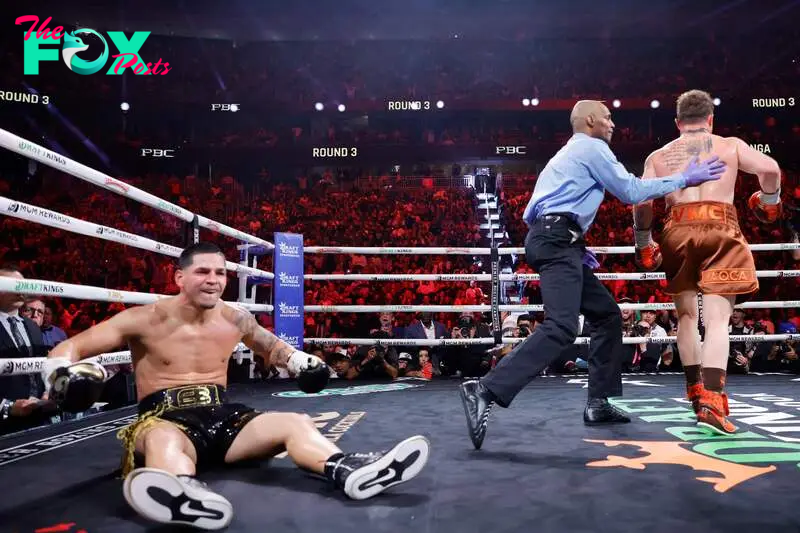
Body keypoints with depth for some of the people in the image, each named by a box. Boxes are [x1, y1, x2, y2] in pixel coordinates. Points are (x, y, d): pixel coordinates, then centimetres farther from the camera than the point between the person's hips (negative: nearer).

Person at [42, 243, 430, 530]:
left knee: (296, 423, -20)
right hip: (167, 420, -4)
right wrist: (63, 373, -27)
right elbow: (70, 348, -4)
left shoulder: (235, 320, 6)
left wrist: (301, 362, 5)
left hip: (223, 417, 5)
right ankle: (187, 498, -76)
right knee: (164, 438, -42)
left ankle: (349, 472, -48)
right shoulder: (147, 320, -6)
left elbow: (273, 348, 25)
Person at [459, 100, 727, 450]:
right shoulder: (592, 147, 3)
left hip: (553, 241, 11)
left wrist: (577, 246, 23)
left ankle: (598, 403, 13)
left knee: (607, 314, 14)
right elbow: (631, 191, -2)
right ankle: (484, 391, -31)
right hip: (557, 240, -11)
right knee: (562, 328, -23)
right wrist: (684, 179, 7)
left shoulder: (569, 153, 31)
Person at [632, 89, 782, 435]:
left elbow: (642, 202, 7)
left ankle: (696, 391, 26)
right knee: (717, 319, -6)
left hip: (678, 231, 2)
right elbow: (770, 168, -1)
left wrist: (644, 243, 17)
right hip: (720, 228, -2)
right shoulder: (730, 145, 14)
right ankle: (711, 401, -19)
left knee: (687, 315, 17)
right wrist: (769, 200, 17)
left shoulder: (658, 156, 17)